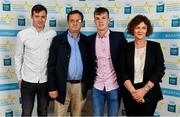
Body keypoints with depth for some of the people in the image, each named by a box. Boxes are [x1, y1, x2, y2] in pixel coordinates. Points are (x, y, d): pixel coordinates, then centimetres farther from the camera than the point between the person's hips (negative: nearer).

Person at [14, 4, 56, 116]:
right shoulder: (22, 34, -6)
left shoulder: (52, 34, -5)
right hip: (28, 81, 0)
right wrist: (19, 78, 5)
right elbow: (18, 58, 3)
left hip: (46, 80, 1)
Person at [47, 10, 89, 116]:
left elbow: (88, 63, 8)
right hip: (63, 85, -2)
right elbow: (51, 65, -5)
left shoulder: (86, 41, 4)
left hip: (80, 85, 2)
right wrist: (52, 87, -9)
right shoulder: (58, 40, -3)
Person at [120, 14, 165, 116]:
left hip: (150, 94, -1)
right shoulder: (127, 48, 1)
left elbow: (160, 70, -6)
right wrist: (132, 91, -15)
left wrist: (144, 89, -13)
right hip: (129, 94, 1)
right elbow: (123, 72, -3)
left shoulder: (155, 46, -1)